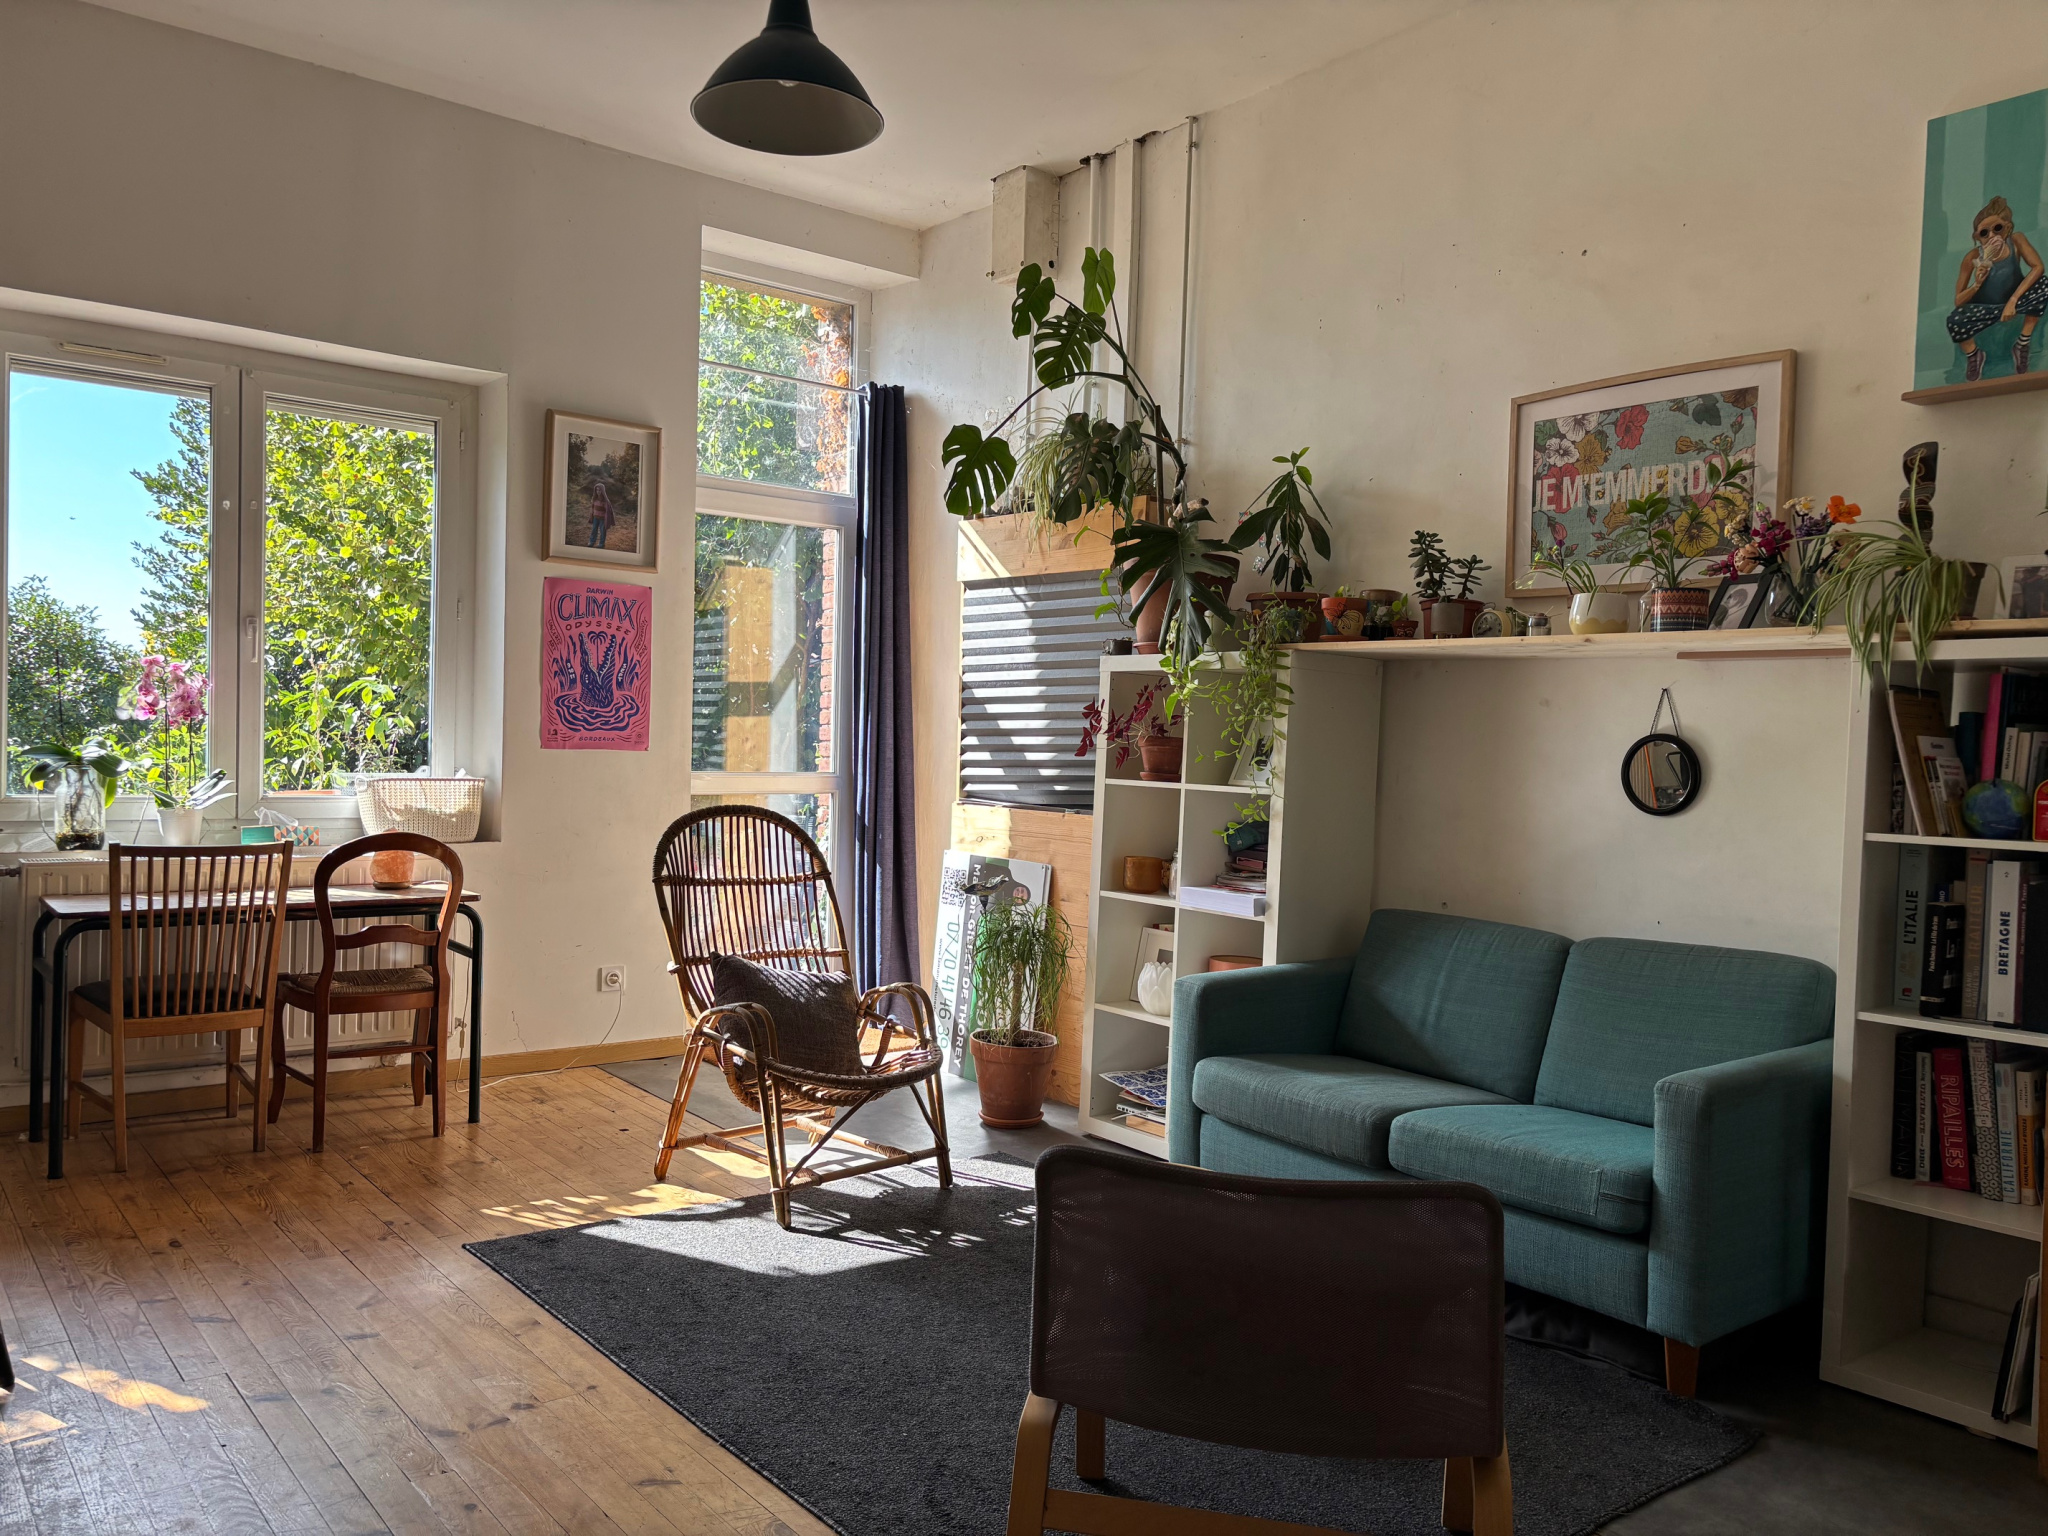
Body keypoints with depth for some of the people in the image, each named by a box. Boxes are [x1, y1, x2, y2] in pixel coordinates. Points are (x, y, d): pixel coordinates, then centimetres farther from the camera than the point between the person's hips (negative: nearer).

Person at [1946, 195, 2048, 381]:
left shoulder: (2016, 241, -18)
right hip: (1985, 308, -1)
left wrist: (2013, 300, -35)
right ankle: (1973, 354, 4)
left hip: (2014, 301, 2)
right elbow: (1958, 301, -16)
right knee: (1954, 321, -33)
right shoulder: (1972, 258, -21)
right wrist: (1977, 284, -36)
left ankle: (2023, 344, -8)